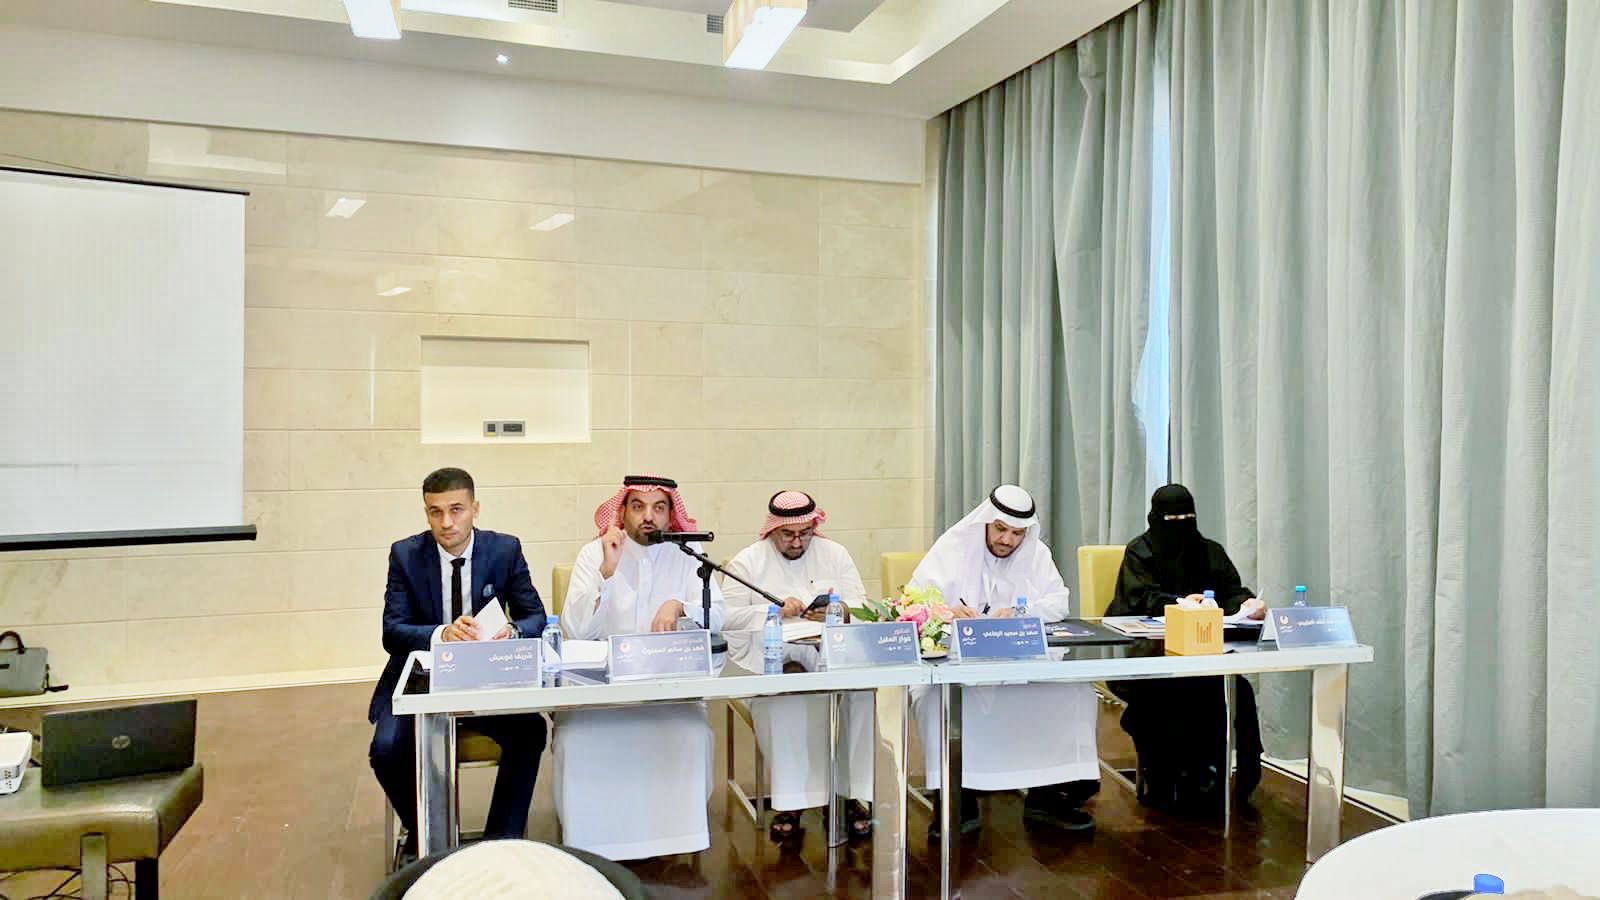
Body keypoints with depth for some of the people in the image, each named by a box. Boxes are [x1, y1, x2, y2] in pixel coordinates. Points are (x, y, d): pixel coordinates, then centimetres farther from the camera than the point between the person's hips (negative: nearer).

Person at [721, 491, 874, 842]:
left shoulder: (835, 554, 15)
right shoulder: (746, 562, 8)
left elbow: (862, 606, 10)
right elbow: (728, 616, -2)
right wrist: (775, 611, -15)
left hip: (831, 653, 2)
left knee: (864, 689, -28)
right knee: (782, 698, -36)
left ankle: (858, 794, -17)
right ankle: (789, 802, -24)